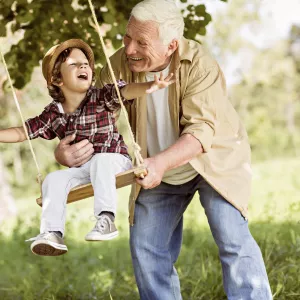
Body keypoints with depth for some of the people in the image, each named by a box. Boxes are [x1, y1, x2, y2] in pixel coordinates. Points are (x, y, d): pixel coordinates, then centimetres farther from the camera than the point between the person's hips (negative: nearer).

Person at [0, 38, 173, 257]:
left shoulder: (101, 99, -9)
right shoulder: (53, 115, 1)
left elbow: (126, 91, -28)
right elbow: (21, 133, 7)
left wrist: (149, 87, -50)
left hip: (114, 160, -4)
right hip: (83, 170, 4)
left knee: (100, 160, -35)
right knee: (53, 179, -18)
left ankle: (106, 219, -39)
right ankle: (52, 233, -21)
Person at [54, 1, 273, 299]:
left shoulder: (199, 64, -28)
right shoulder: (119, 66, -18)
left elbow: (201, 130, -36)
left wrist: (162, 162, -53)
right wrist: (63, 151, -37)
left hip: (213, 160, -4)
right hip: (159, 173, 4)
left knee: (233, 239, -17)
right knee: (146, 249, 4)